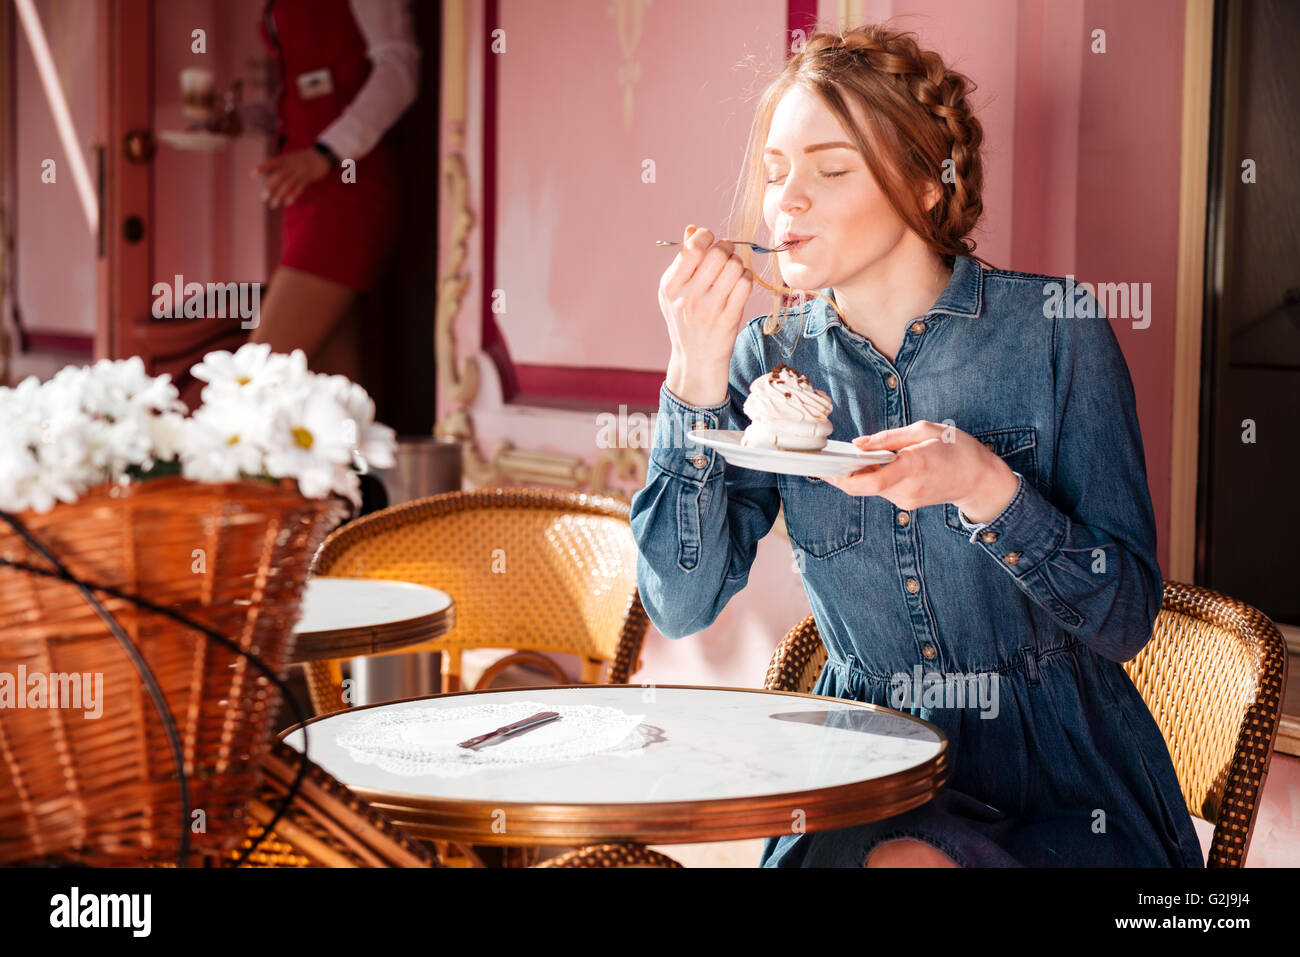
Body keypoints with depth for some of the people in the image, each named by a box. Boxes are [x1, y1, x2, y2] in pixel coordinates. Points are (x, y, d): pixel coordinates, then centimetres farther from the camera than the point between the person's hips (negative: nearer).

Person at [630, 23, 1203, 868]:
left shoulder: (1054, 330, -7)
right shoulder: (773, 358, 1)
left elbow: (1127, 617, -8)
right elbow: (681, 605, -8)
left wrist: (986, 488, -24)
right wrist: (697, 378, -16)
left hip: (1062, 775, -2)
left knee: (911, 863, -29)